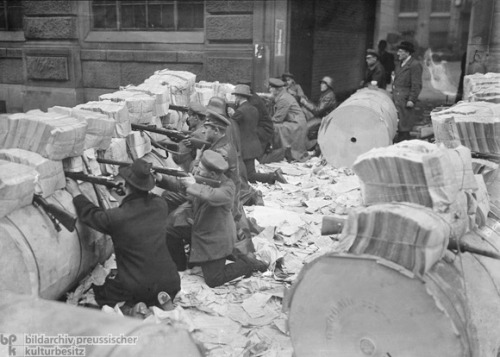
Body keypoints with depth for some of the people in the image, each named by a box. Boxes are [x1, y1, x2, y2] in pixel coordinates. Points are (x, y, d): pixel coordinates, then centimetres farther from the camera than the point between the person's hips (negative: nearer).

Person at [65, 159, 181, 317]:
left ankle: (129, 308, -2)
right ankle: (158, 301, 6)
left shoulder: (117, 217, -18)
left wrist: (76, 193, 20)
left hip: (134, 288, -3)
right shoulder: (160, 206, -7)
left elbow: (90, 215, 4)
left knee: (100, 291, 25)